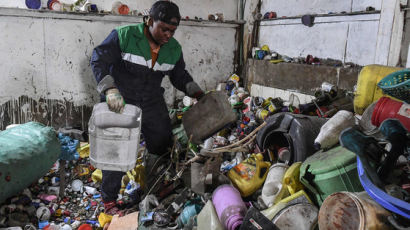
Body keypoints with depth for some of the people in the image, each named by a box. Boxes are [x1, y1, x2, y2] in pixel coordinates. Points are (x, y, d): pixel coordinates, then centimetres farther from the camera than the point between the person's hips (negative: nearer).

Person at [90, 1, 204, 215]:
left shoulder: (174, 49, 1)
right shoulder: (124, 36, -14)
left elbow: (180, 76, 12)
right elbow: (98, 59, -18)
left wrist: (197, 93, -3)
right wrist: (110, 89, -32)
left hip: (153, 104, 5)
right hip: (121, 103, -4)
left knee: (163, 147, 6)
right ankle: (109, 200, 15)